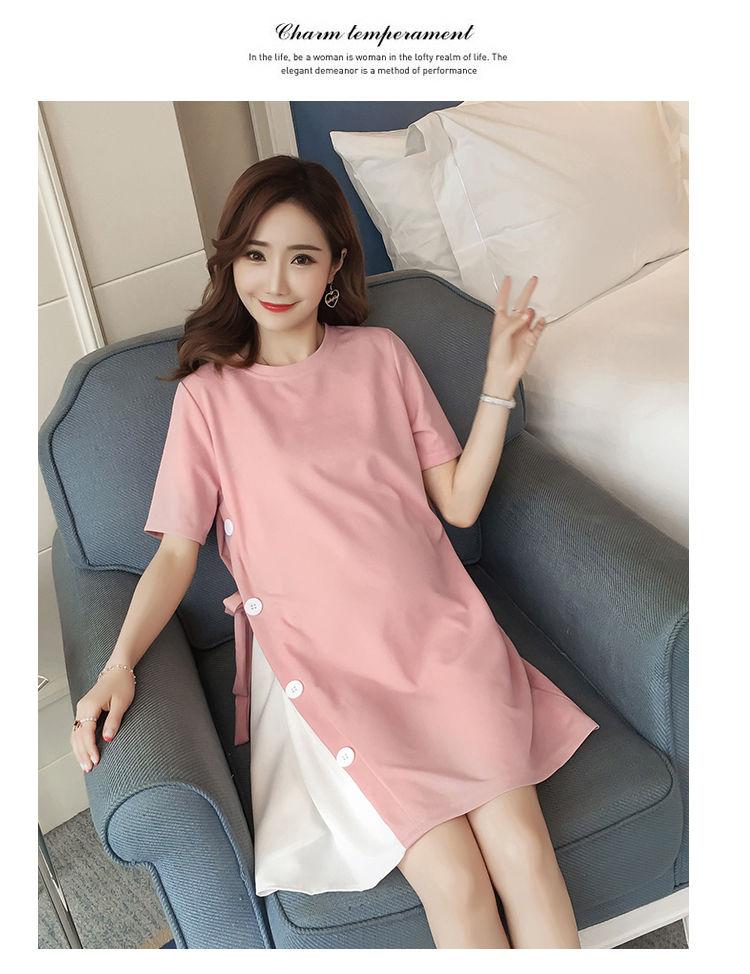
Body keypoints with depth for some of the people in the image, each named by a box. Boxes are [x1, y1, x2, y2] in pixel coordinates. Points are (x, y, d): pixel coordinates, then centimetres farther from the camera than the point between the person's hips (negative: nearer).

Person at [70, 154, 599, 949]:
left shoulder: (380, 354, 10)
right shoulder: (207, 395, 5)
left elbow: (458, 502, 9)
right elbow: (176, 551, 4)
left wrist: (500, 382, 2)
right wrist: (120, 663, -11)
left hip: (438, 630, 2)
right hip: (320, 660, -2)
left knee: (522, 850, -15)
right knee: (452, 881, -15)